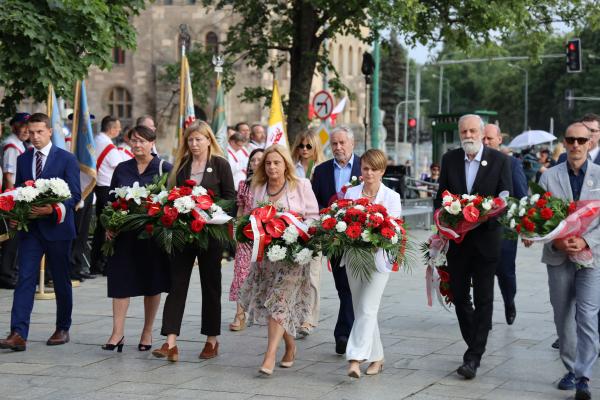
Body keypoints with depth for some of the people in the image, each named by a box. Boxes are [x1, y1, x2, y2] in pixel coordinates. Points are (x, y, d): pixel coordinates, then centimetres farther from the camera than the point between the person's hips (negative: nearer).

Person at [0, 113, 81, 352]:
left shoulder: (67, 159, -2)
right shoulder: (22, 160, 10)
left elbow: (75, 195, -7)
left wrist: (52, 209, -22)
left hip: (56, 227, -2)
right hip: (29, 227, 3)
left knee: (61, 281, 9)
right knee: (25, 279, -8)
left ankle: (62, 329, 24)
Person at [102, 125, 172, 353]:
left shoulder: (164, 169, 0)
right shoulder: (122, 169, 10)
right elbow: (111, 199, 13)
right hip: (124, 234, 3)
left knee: (152, 284, 5)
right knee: (120, 281, -3)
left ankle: (147, 333, 17)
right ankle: (118, 332, -1)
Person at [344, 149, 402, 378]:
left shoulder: (392, 197, -1)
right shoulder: (350, 193, 7)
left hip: (378, 258, -4)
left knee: (367, 310, -13)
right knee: (360, 310, 10)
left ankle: (355, 359, -20)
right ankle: (376, 357, 23)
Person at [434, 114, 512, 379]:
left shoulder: (499, 160, -2)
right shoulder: (450, 159, 7)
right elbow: (441, 196, 10)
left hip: (486, 239, -3)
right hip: (456, 239, 3)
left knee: (483, 299, -3)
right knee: (459, 296, 10)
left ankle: (473, 358, -1)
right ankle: (475, 345, 27)